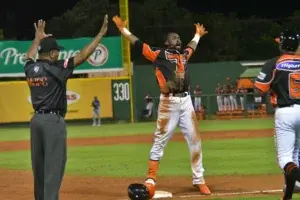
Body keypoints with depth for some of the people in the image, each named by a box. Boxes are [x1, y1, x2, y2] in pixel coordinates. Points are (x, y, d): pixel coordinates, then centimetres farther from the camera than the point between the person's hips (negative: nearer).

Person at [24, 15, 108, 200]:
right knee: (54, 165, -6)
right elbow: (83, 56, -14)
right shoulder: (56, 69, -13)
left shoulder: (30, 69, 5)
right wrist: (101, 34, -9)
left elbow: (30, 57, 30)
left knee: (39, 165, 13)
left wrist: (38, 37, 44)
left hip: (36, 119, 7)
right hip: (53, 120, -7)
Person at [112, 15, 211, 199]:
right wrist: (123, 28, 5)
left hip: (186, 101, 6)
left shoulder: (184, 55, 22)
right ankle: (150, 180, -4)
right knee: (160, 141, -5)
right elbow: (137, 43, 5)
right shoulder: (159, 54, 6)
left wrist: (198, 35, 59)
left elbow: (192, 46, 44)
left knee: (195, 140, 7)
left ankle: (199, 180, 18)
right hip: (169, 102, -5)